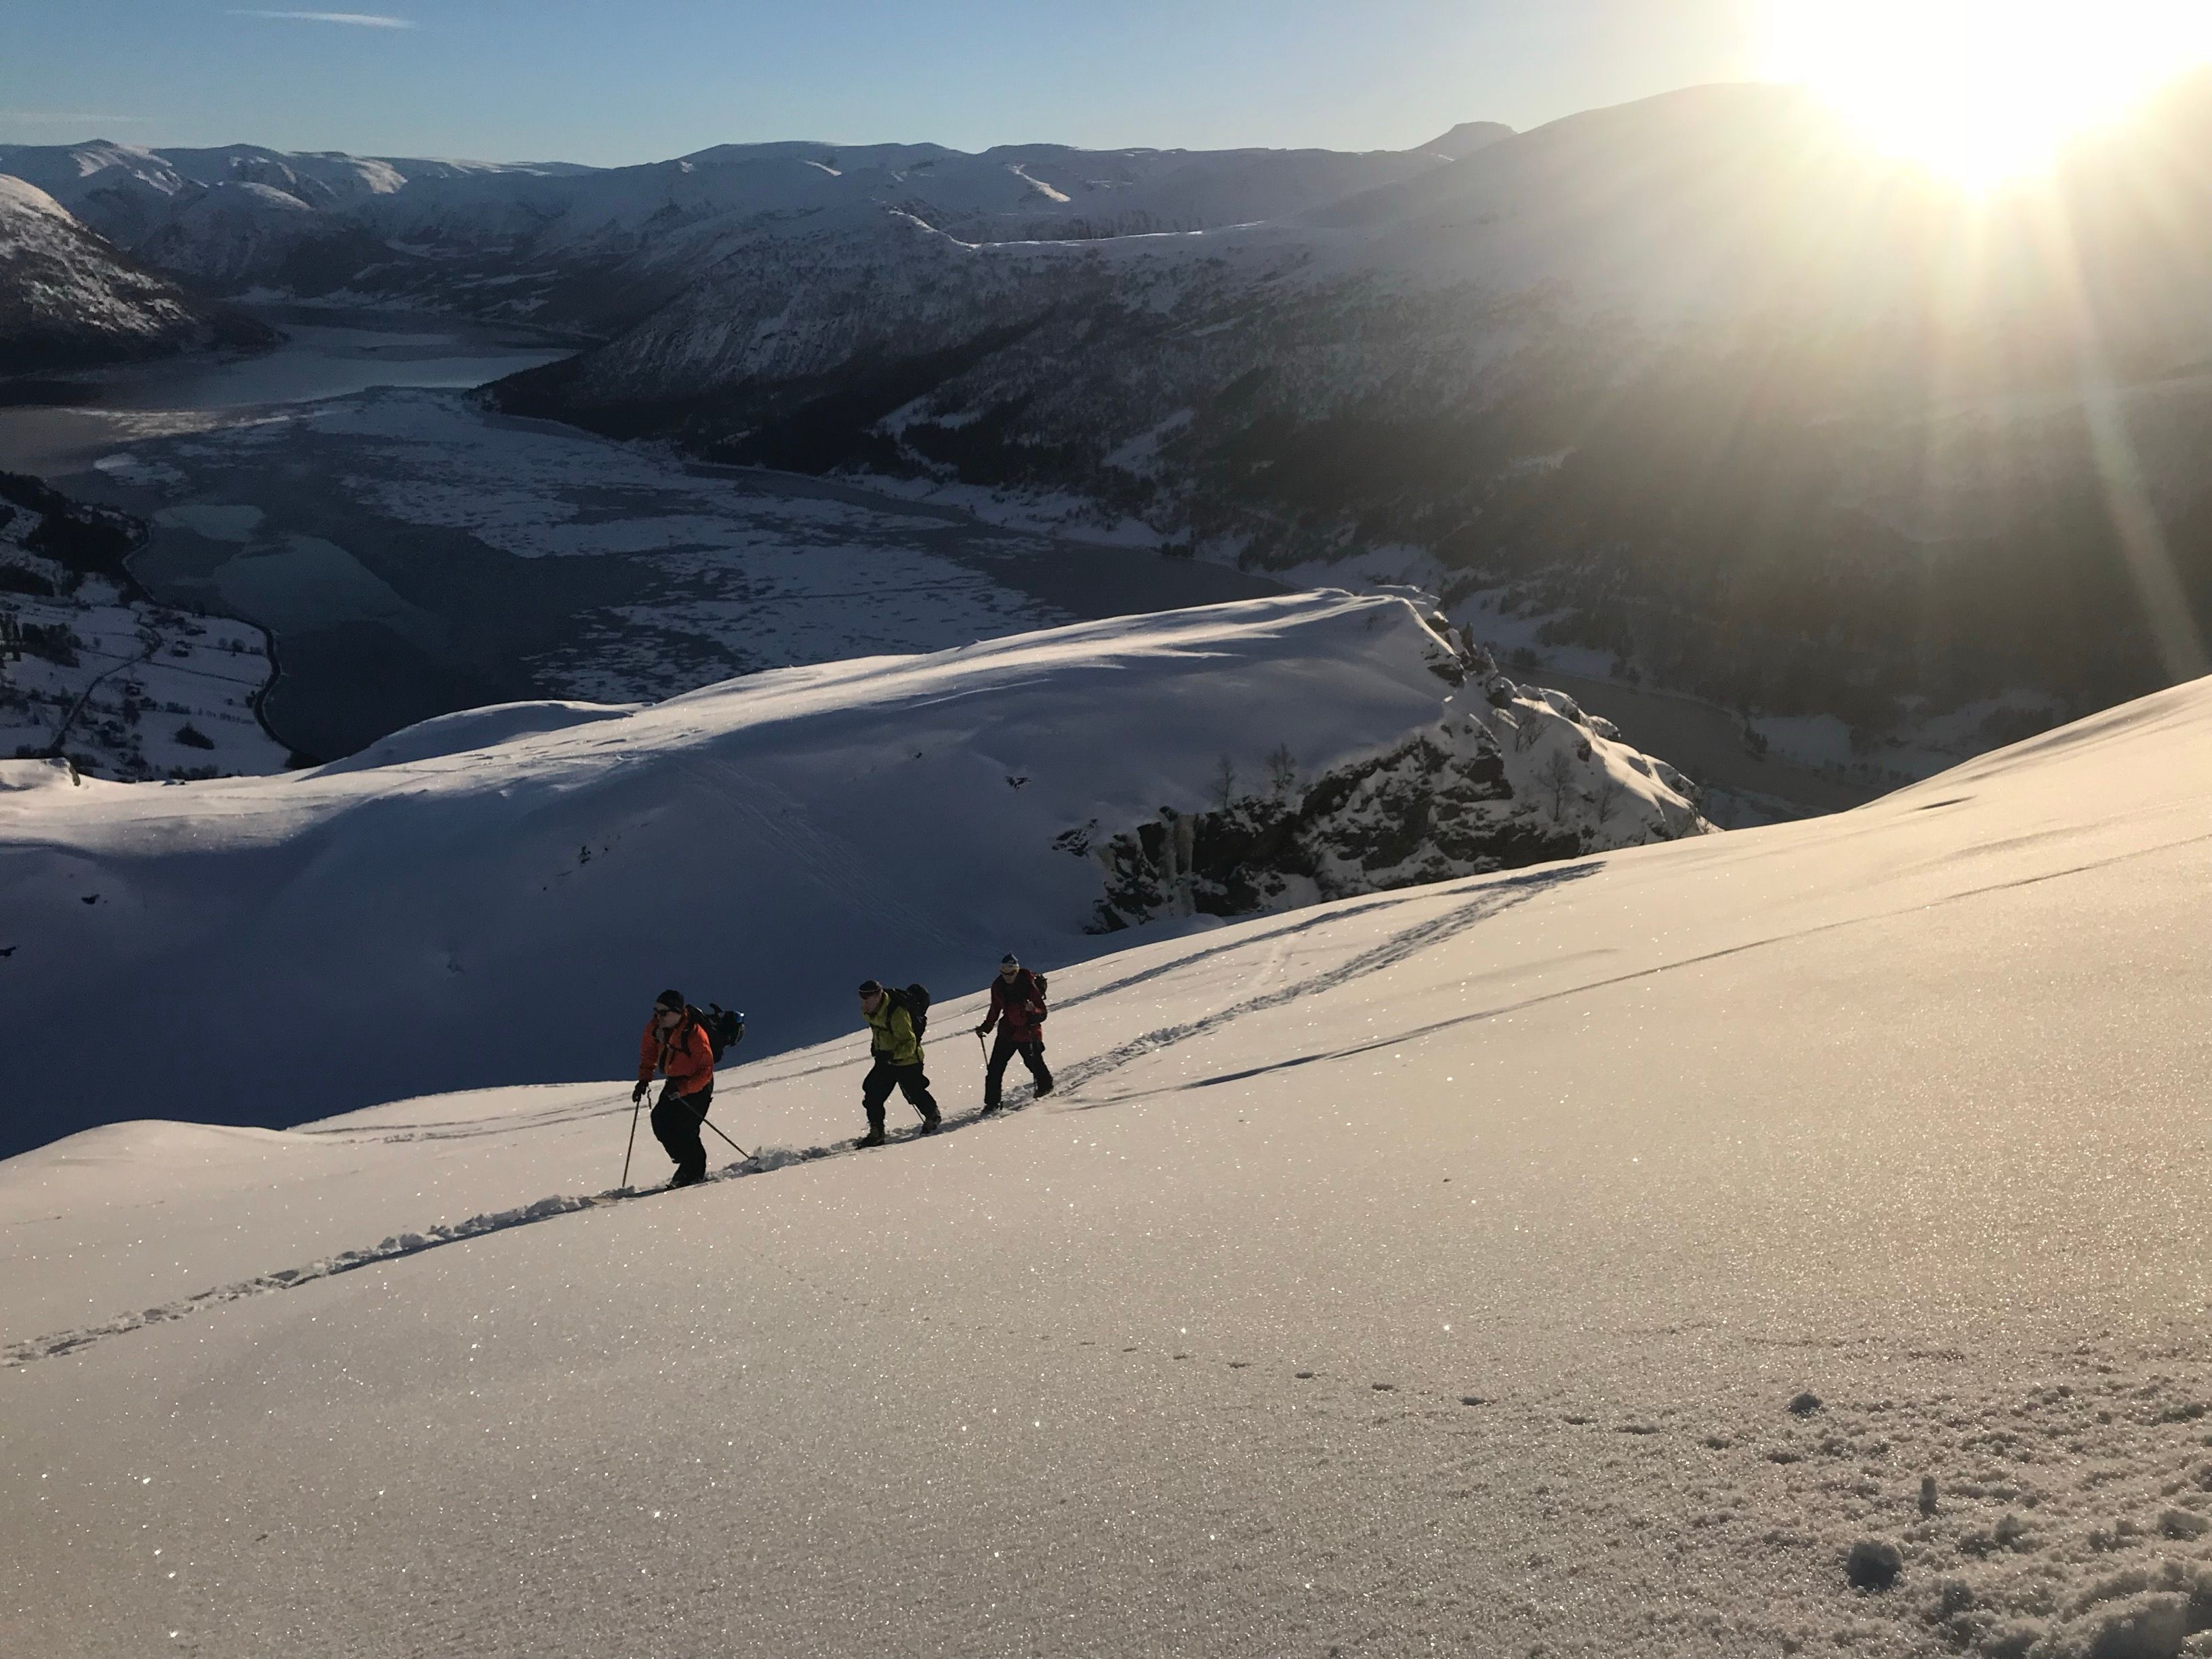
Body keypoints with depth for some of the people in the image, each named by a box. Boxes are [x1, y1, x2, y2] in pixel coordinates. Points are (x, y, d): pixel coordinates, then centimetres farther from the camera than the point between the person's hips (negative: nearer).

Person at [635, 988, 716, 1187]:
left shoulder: (695, 1035, -28)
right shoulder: (655, 1028, -7)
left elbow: (706, 1072, -24)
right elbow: (648, 1053, 13)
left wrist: (683, 1088, -33)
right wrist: (644, 1079, 4)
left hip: (697, 1086, -7)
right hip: (675, 1083, 7)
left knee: (683, 1129, -14)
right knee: (660, 1120, -2)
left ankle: (695, 1173, 5)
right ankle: (687, 1163, 15)